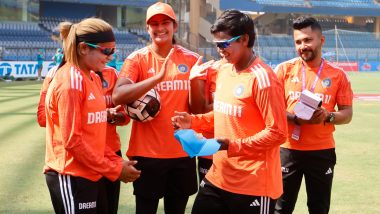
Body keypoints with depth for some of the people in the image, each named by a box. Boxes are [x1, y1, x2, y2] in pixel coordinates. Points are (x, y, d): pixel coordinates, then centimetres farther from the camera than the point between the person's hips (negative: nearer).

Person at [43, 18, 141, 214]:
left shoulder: (93, 78, 11)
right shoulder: (70, 81, -16)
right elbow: (72, 140, -18)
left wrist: (116, 162, 5)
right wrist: (114, 170, -13)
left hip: (92, 174, 9)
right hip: (72, 177, -9)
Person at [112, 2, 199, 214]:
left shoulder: (191, 59, 3)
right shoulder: (137, 59, -5)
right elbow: (117, 97, -23)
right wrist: (158, 77, -30)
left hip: (182, 152, 3)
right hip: (147, 152, -2)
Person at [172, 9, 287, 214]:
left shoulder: (262, 78, -17)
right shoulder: (224, 71, 9)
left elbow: (277, 132, -19)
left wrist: (233, 145, -23)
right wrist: (193, 122, 5)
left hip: (253, 184, -8)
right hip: (218, 177, 8)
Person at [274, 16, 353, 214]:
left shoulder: (337, 75, 2)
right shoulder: (284, 69, -1)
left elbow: (347, 113, 5)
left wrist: (328, 116, -16)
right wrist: (295, 118, -19)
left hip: (322, 151, 1)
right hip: (288, 150, -1)